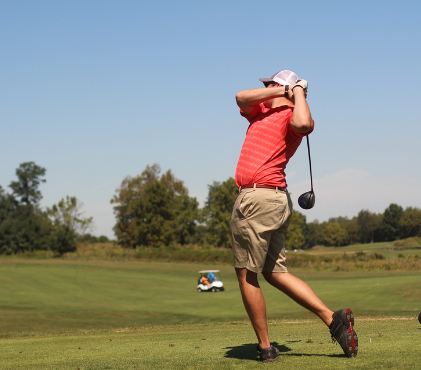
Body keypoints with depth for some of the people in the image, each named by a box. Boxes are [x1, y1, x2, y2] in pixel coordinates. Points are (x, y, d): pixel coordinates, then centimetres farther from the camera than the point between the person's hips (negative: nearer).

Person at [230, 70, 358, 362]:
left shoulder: (290, 116, -8)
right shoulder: (261, 112, 20)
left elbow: (304, 124, -30)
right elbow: (241, 97, 8)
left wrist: (298, 92, -13)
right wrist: (280, 92, 6)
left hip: (257, 198, -9)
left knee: (247, 275, -1)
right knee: (275, 273, 11)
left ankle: (265, 347, 4)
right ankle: (334, 319, 6)